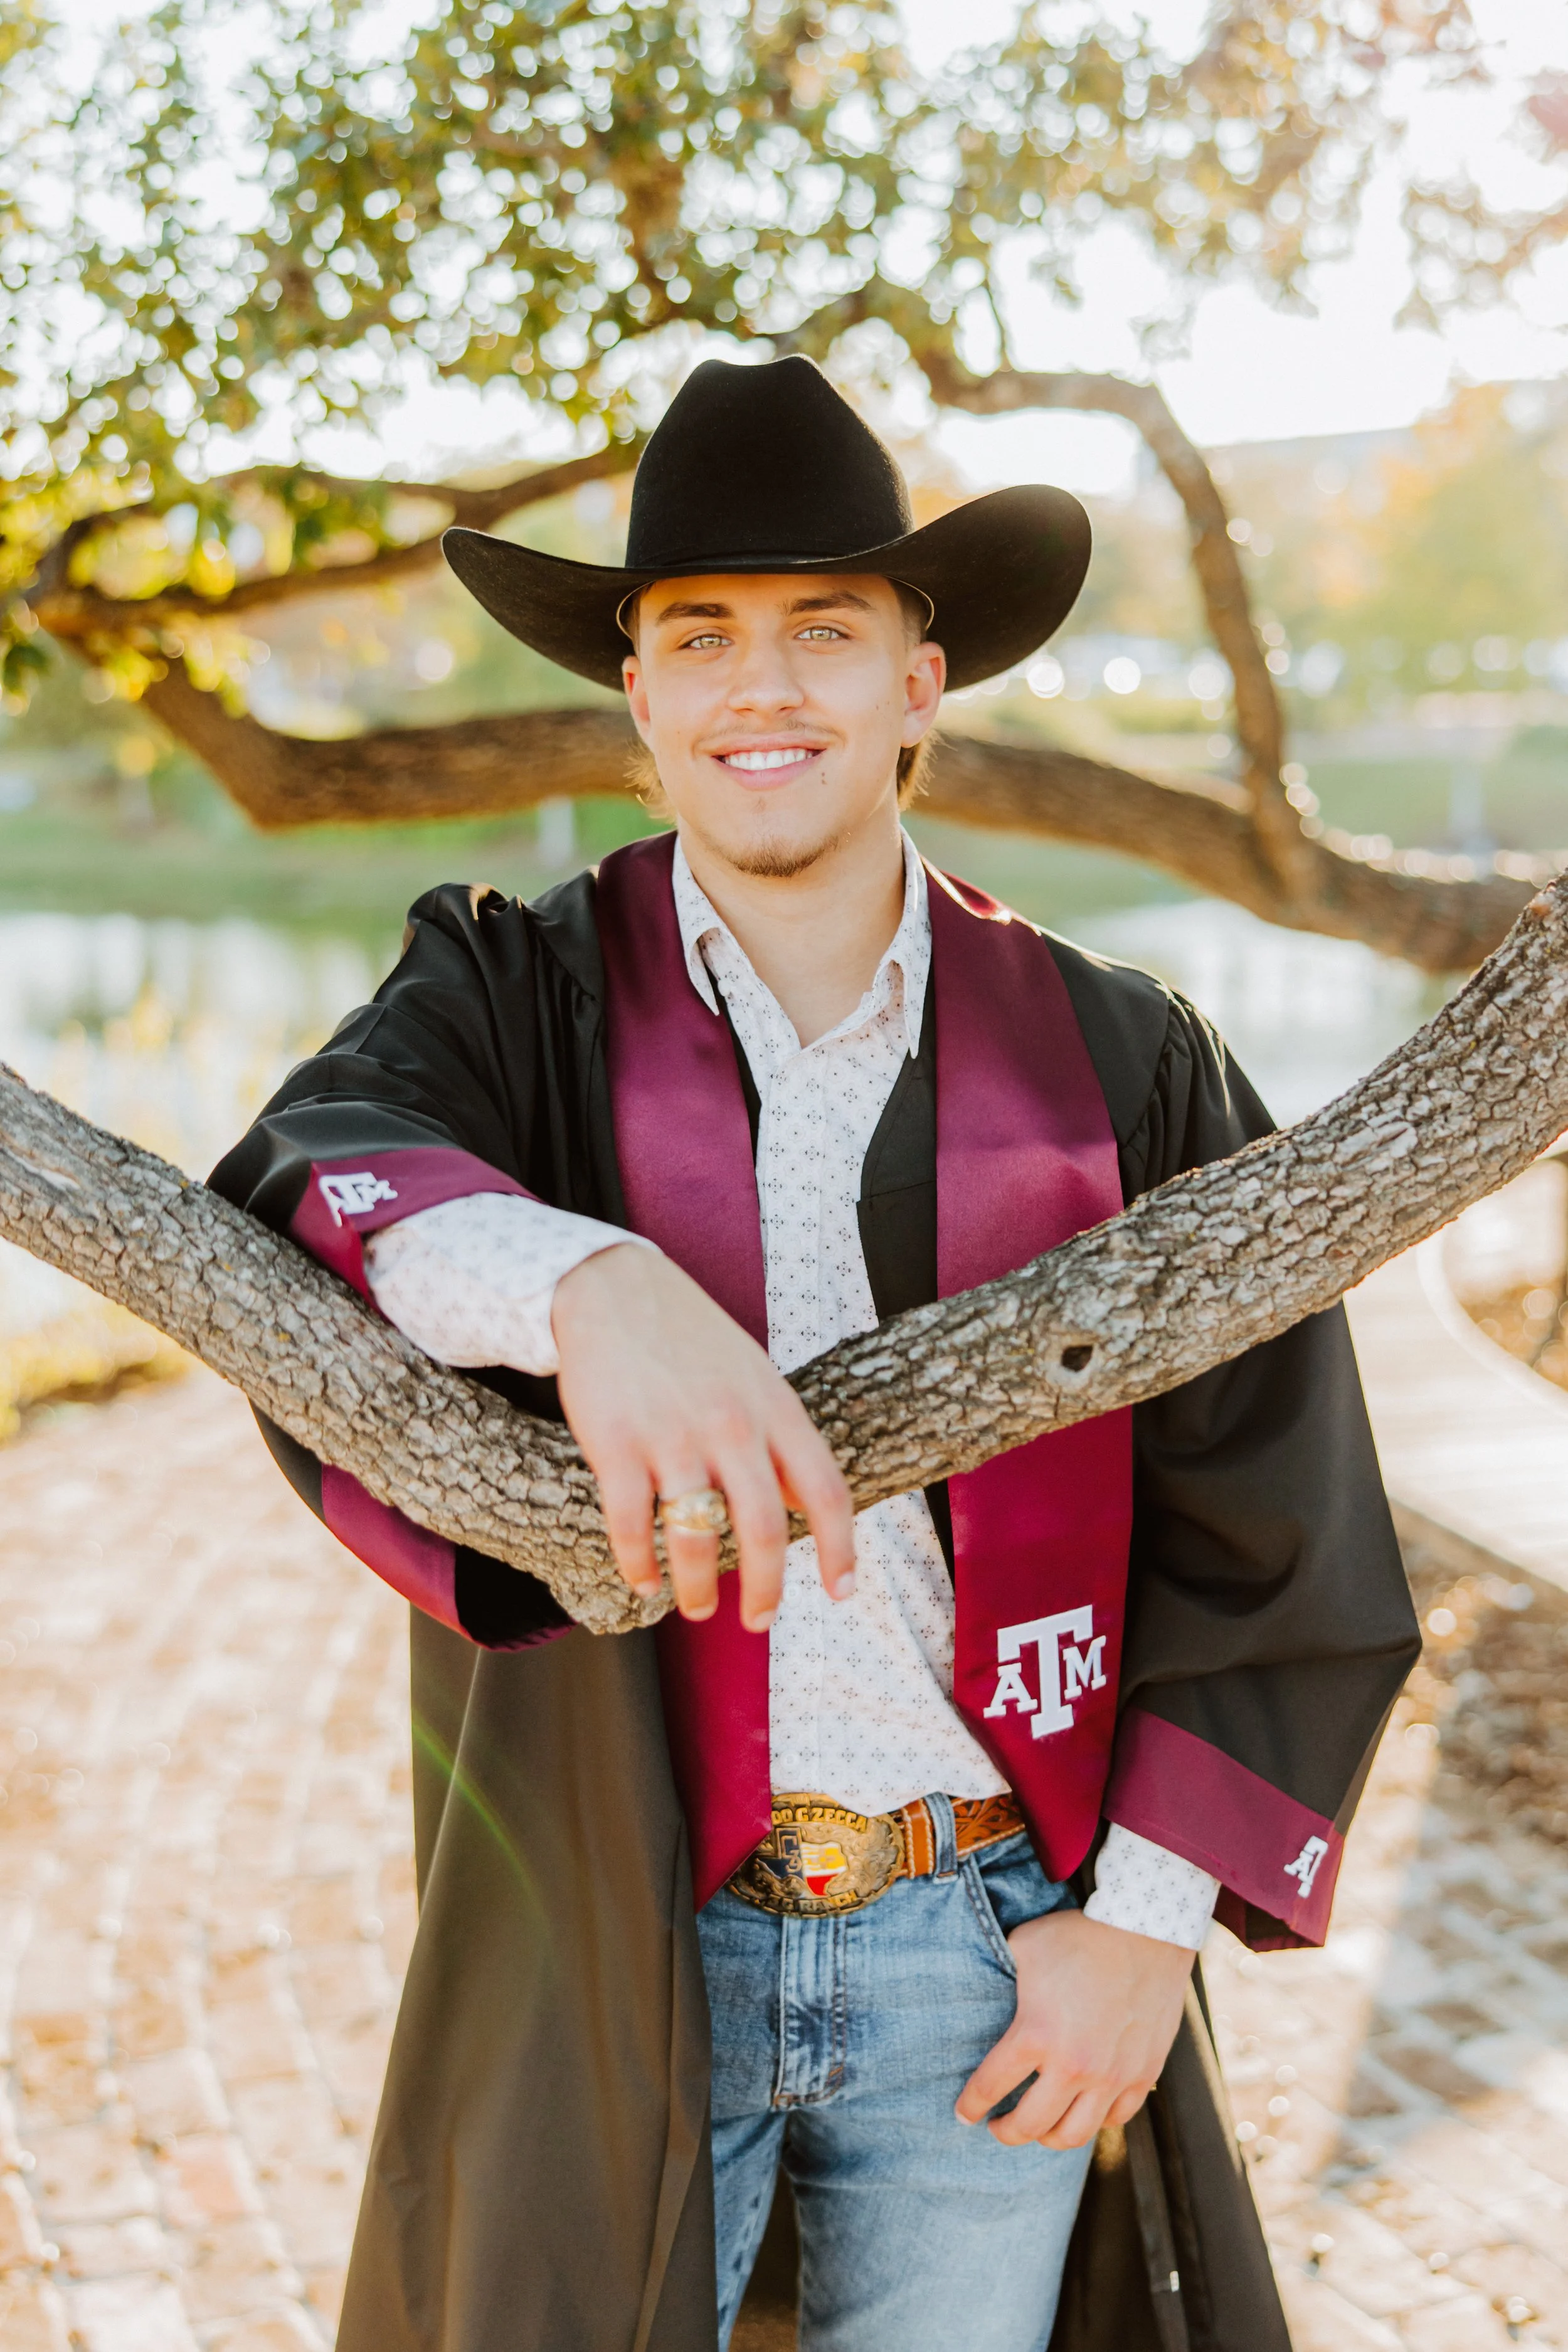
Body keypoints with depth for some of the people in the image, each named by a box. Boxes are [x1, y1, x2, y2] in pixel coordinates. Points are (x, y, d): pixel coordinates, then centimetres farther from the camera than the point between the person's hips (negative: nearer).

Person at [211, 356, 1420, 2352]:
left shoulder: (1120, 1066, -1)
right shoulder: (514, 999, -2)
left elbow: (1272, 1534, 2)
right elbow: (299, 1205, -24)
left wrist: (1147, 1921, -4)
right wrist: (585, 1288, -44)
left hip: (993, 1959, 1)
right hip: (613, 1950, 0)